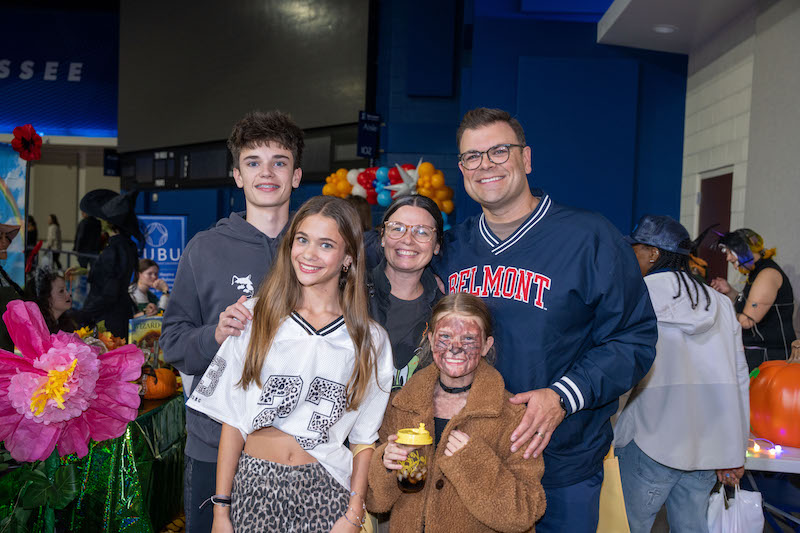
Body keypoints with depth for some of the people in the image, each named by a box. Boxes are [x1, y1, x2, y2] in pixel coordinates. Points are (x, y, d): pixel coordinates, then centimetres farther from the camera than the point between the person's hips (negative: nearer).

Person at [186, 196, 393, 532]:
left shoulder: (371, 340, 1)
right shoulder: (256, 316, 0)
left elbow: (365, 438, 3)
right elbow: (232, 419, 0)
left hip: (326, 491, 0)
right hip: (254, 483, 0)